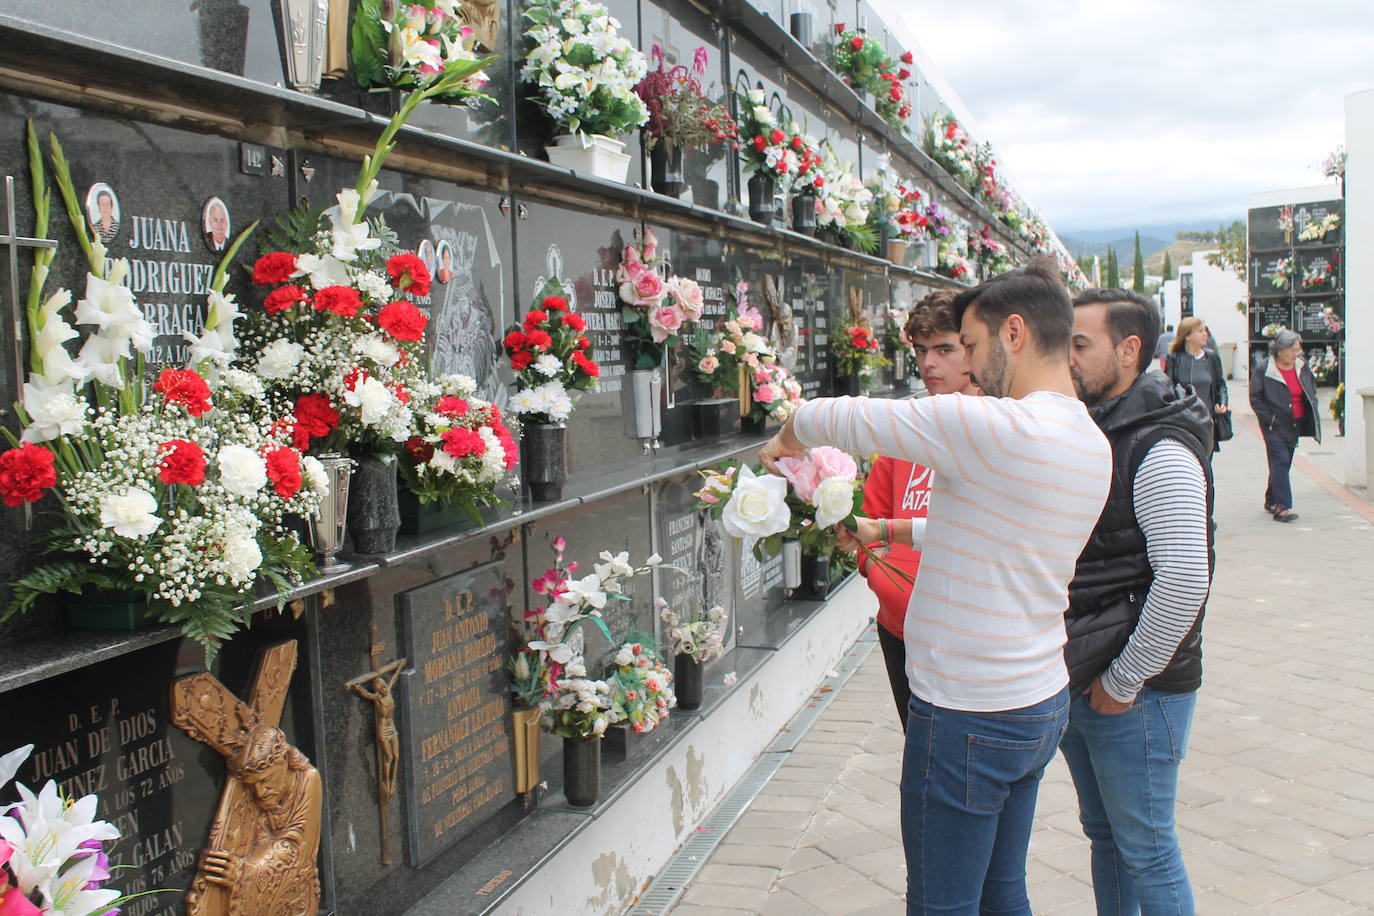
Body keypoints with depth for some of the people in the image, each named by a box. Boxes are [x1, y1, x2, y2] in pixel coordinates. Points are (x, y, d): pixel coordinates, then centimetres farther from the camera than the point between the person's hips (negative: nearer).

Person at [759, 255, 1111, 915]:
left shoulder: (991, 427, -23)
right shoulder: (1092, 443, 6)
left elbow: (849, 419, -15)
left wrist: (787, 435, 6)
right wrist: (886, 532, 19)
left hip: (969, 718, -9)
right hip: (1043, 705, 9)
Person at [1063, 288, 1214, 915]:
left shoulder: (1160, 449, -19)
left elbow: (1184, 582, -26)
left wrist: (1123, 682, -18)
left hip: (1134, 692, -8)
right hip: (1075, 681, 8)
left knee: (1144, 851, 5)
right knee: (1104, 835, 20)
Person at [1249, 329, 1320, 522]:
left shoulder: (1302, 367, 5)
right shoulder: (1263, 369, -11)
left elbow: (1312, 389, 21)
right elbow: (1255, 397, -9)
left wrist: (1312, 413, 11)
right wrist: (1269, 419, -14)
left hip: (1295, 425, 6)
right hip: (1275, 426, -6)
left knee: (1283, 464, 13)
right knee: (1280, 462, -14)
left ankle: (1271, 501, 25)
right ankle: (1282, 506, -16)